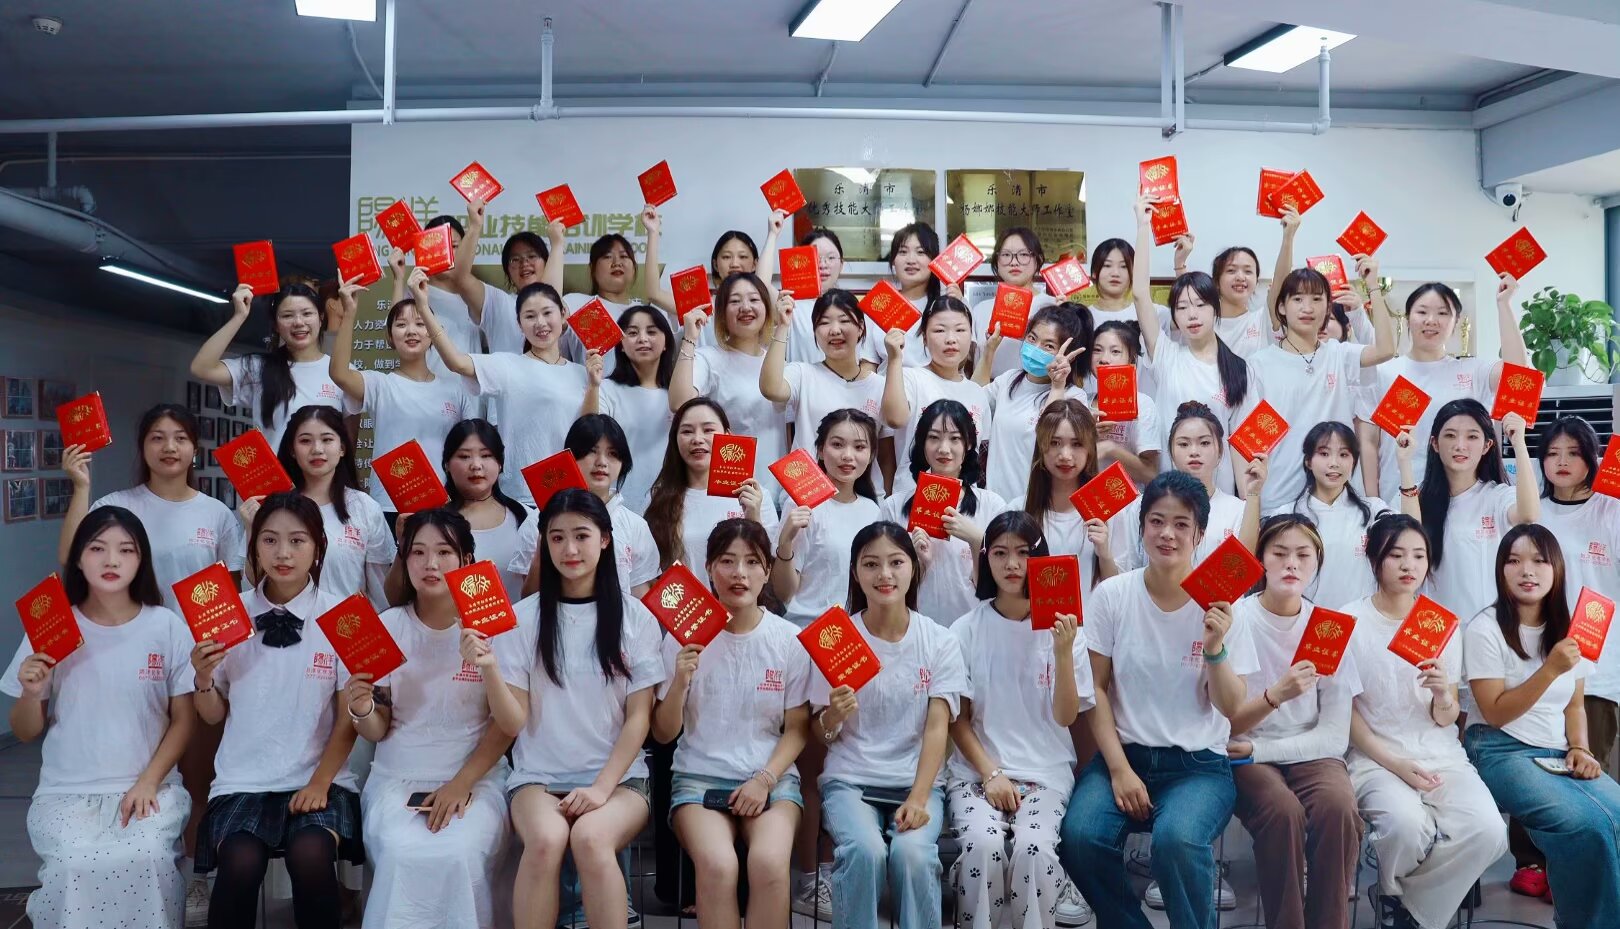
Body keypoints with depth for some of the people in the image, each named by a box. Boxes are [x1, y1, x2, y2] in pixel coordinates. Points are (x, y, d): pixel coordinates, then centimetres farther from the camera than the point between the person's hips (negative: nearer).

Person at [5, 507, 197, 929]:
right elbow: (25, 733, 8)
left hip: (151, 787, -1)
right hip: (66, 791, 1)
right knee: (75, 864, -28)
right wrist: (31, 693, -13)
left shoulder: (168, 627, -1)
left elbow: (184, 719, 4)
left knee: (146, 859, -29)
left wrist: (149, 781, -10)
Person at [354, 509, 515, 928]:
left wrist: (461, 784, -13)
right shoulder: (388, 626, 3)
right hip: (397, 779, 1)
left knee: (459, 856, -30)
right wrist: (361, 711, -18)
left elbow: (505, 724, -2)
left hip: (477, 779, -1)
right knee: (402, 855, -28)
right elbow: (378, 731, 5)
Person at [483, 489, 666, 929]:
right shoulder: (523, 618, 2)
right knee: (546, 840, -32)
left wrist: (602, 786, -11)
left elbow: (639, 718, 1)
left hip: (618, 777, 0)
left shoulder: (635, 617, 3)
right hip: (539, 777, 0)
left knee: (590, 839, -32)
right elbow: (514, 723, -1)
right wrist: (488, 669, -18)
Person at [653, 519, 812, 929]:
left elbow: (797, 729, 7)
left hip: (772, 778, 0)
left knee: (769, 862, -31)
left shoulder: (789, 639, 1)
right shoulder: (684, 635, 1)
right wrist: (680, 681, -15)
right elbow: (663, 734, 3)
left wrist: (765, 778, -9)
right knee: (718, 865, -31)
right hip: (700, 776, 0)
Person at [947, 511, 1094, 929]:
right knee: (982, 845, -29)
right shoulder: (966, 630, 1)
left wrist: (1063, 652, -16)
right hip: (976, 771, 0)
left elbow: (1065, 717, -3)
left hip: (1046, 772, 0)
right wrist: (990, 773, -10)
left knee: (1034, 848, -28)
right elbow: (957, 719, 3)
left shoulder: (1062, 626, 2)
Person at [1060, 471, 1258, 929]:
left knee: (1177, 838, -32)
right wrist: (1119, 768, -9)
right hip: (1124, 753, 1)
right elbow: (1095, 689, 0)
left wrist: (1215, 647, -21)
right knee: (1079, 835, -26)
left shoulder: (1220, 605, -3)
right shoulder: (1111, 595, -3)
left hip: (1199, 763, -1)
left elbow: (1232, 710, -4)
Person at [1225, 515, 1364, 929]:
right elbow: (1224, 724, -9)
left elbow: (1335, 736, -1)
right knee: (1284, 810, -32)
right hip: (1247, 758, -2)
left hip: (1310, 753, 2)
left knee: (1339, 808, -30)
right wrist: (1276, 695, -28)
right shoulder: (1234, 620, -6)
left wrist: (1259, 749, -13)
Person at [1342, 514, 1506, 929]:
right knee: (1407, 826, -32)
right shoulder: (1350, 623, -4)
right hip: (1375, 755, -3)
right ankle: (1393, 891, 6)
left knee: (1488, 832, -23)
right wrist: (1395, 765, -13)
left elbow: (1446, 720, 7)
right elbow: (1346, 712, -3)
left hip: (1439, 752, 4)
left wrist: (1443, 694, -17)